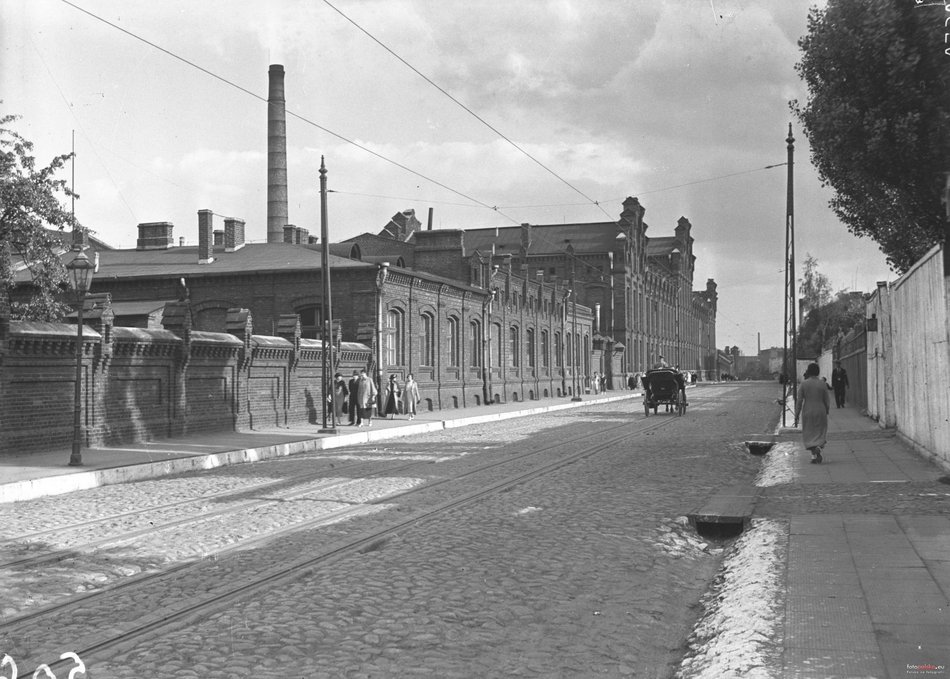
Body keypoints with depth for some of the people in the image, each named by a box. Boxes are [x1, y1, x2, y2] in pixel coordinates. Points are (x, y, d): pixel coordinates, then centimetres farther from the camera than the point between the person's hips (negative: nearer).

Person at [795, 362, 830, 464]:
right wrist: (826, 412, 13)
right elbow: (827, 401, -1)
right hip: (820, 412, 0)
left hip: (807, 412, 0)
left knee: (809, 434, 10)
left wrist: (797, 416, -1)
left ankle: (814, 456, 1)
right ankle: (818, 448, -15)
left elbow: (799, 401, -6)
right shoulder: (823, 384, -3)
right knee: (820, 433, 12)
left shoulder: (803, 384, -6)